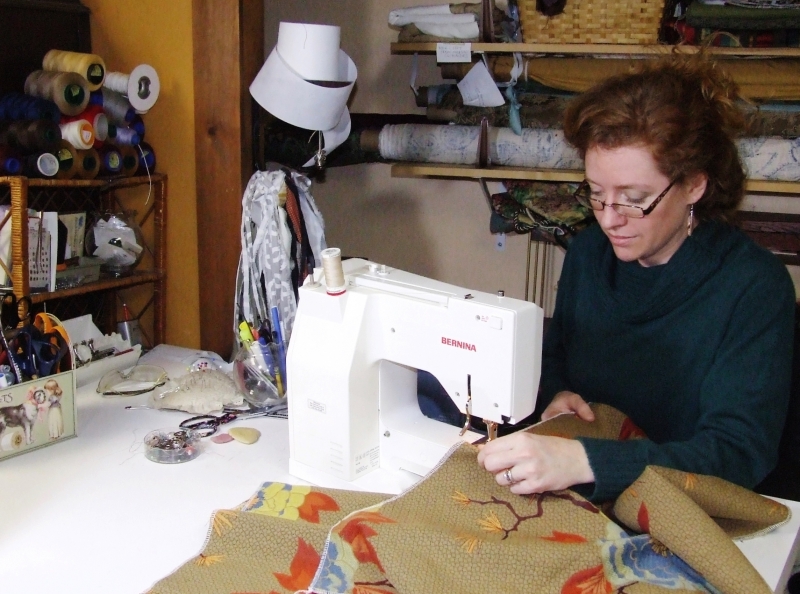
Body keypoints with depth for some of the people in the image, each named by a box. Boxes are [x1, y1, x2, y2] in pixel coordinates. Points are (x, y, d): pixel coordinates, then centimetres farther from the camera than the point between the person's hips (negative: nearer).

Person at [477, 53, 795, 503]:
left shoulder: (754, 287, -15)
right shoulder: (588, 254, 2)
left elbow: (740, 454, -25)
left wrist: (581, 462, -37)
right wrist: (556, 394, -5)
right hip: (579, 506, 6)